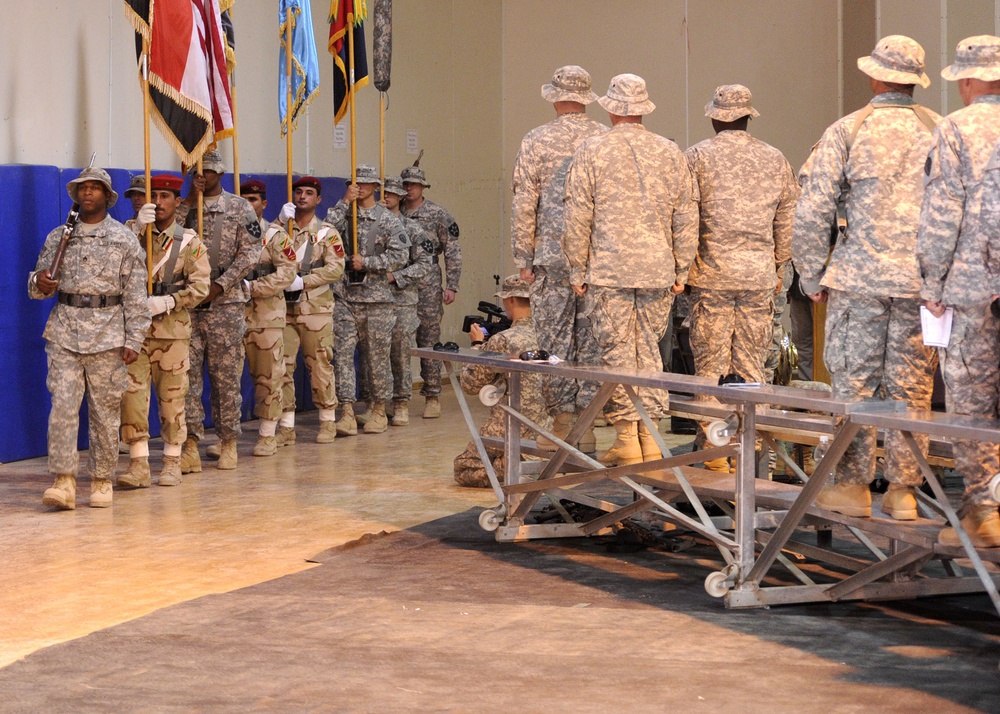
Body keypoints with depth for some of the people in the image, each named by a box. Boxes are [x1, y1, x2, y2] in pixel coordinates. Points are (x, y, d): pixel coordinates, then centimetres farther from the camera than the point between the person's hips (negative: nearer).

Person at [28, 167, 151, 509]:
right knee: (62, 405, -8)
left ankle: (101, 481, 13)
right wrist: (38, 283, -8)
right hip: (65, 330, 2)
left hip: (107, 332, -2)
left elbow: (136, 295, 1)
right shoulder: (57, 237, 11)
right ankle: (63, 481, -9)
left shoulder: (124, 239, 4)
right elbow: (40, 283, 16)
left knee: (106, 410, 3)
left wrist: (133, 340, -6)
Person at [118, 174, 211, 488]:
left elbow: (200, 287, -6)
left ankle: (172, 463, 17)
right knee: (132, 395, -8)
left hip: (172, 330, -1)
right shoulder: (134, 233, 9)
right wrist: (138, 230, -16)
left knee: (172, 398, 6)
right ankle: (139, 465, -6)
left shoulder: (190, 242, 4)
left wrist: (166, 302, -19)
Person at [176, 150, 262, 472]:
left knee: (226, 375, 3)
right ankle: (190, 446, -2)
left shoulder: (239, 208, 4)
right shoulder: (183, 207, 10)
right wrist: (190, 200, -9)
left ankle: (228, 443, 12)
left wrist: (219, 285, -12)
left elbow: (250, 252, -4)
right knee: (187, 374, -3)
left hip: (226, 302, -2)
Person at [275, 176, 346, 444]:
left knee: (320, 365, 2)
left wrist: (303, 281, -17)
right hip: (283, 308, 2)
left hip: (316, 308, -2)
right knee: (282, 367, -2)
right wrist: (281, 222, -12)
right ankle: (286, 426, 3)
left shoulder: (327, 233, 4)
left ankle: (328, 421, 13)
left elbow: (335, 268, -9)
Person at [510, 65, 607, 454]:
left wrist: (524, 258, 6)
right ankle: (587, 425, 7)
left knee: (555, 340, 3)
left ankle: (562, 424, 3)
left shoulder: (536, 141, -2)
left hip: (552, 254, -2)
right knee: (593, 341, 5)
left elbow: (523, 206, -1)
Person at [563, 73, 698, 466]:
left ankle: (627, 437, 2)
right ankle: (649, 436, 10)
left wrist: (577, 270, 5)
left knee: (617, 352, 1)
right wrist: (681, 269, 16)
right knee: (649, 349, 10)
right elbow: (686, 217, 9)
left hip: (609, 270, -3)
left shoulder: (591, 151, -2)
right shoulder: (670, 153, 7)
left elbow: (578, 217, -2)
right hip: (658, 270, 3)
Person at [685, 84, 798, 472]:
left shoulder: (697, 156, -2)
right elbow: (787, 221, 12)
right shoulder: (774, 159, 8)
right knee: (752, 364, 8)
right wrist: (779, 269, 22)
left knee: (710, 364, 1)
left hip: (712, 271, -3)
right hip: (760, 274, 3)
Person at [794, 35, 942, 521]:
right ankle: (903, 490, 11)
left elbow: (811, 213, -5)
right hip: (923, 280, 2)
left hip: (860, 276, -2)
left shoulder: (846, 131, -3)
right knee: (911, 387, 7)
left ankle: (852, 486, 8)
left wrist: (813, 277, 6)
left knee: (853, 382, 6)